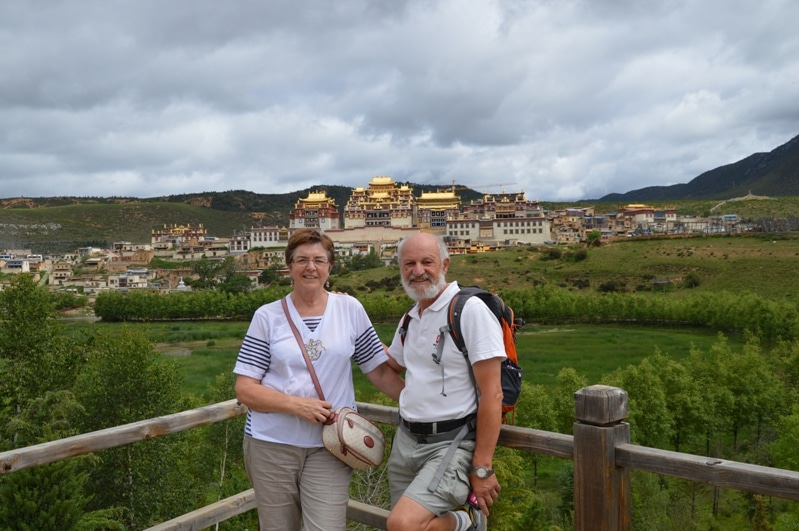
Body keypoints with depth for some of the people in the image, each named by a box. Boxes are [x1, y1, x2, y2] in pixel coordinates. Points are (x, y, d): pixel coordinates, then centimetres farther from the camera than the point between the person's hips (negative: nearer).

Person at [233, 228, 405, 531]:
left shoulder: (350, 309, 1)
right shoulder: (267, 316, -2)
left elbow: (379, 370, 4)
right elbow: (245, 389, -4)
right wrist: (297, 404, -17)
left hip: (329, 447, 0)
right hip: (271, 444, 1)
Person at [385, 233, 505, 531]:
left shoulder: (470, 310, -14)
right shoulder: (409, 319, 10)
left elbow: (492, 394, -16)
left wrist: (482, 468, -17)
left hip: (450, 443, -7)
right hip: (405, 440, 7)